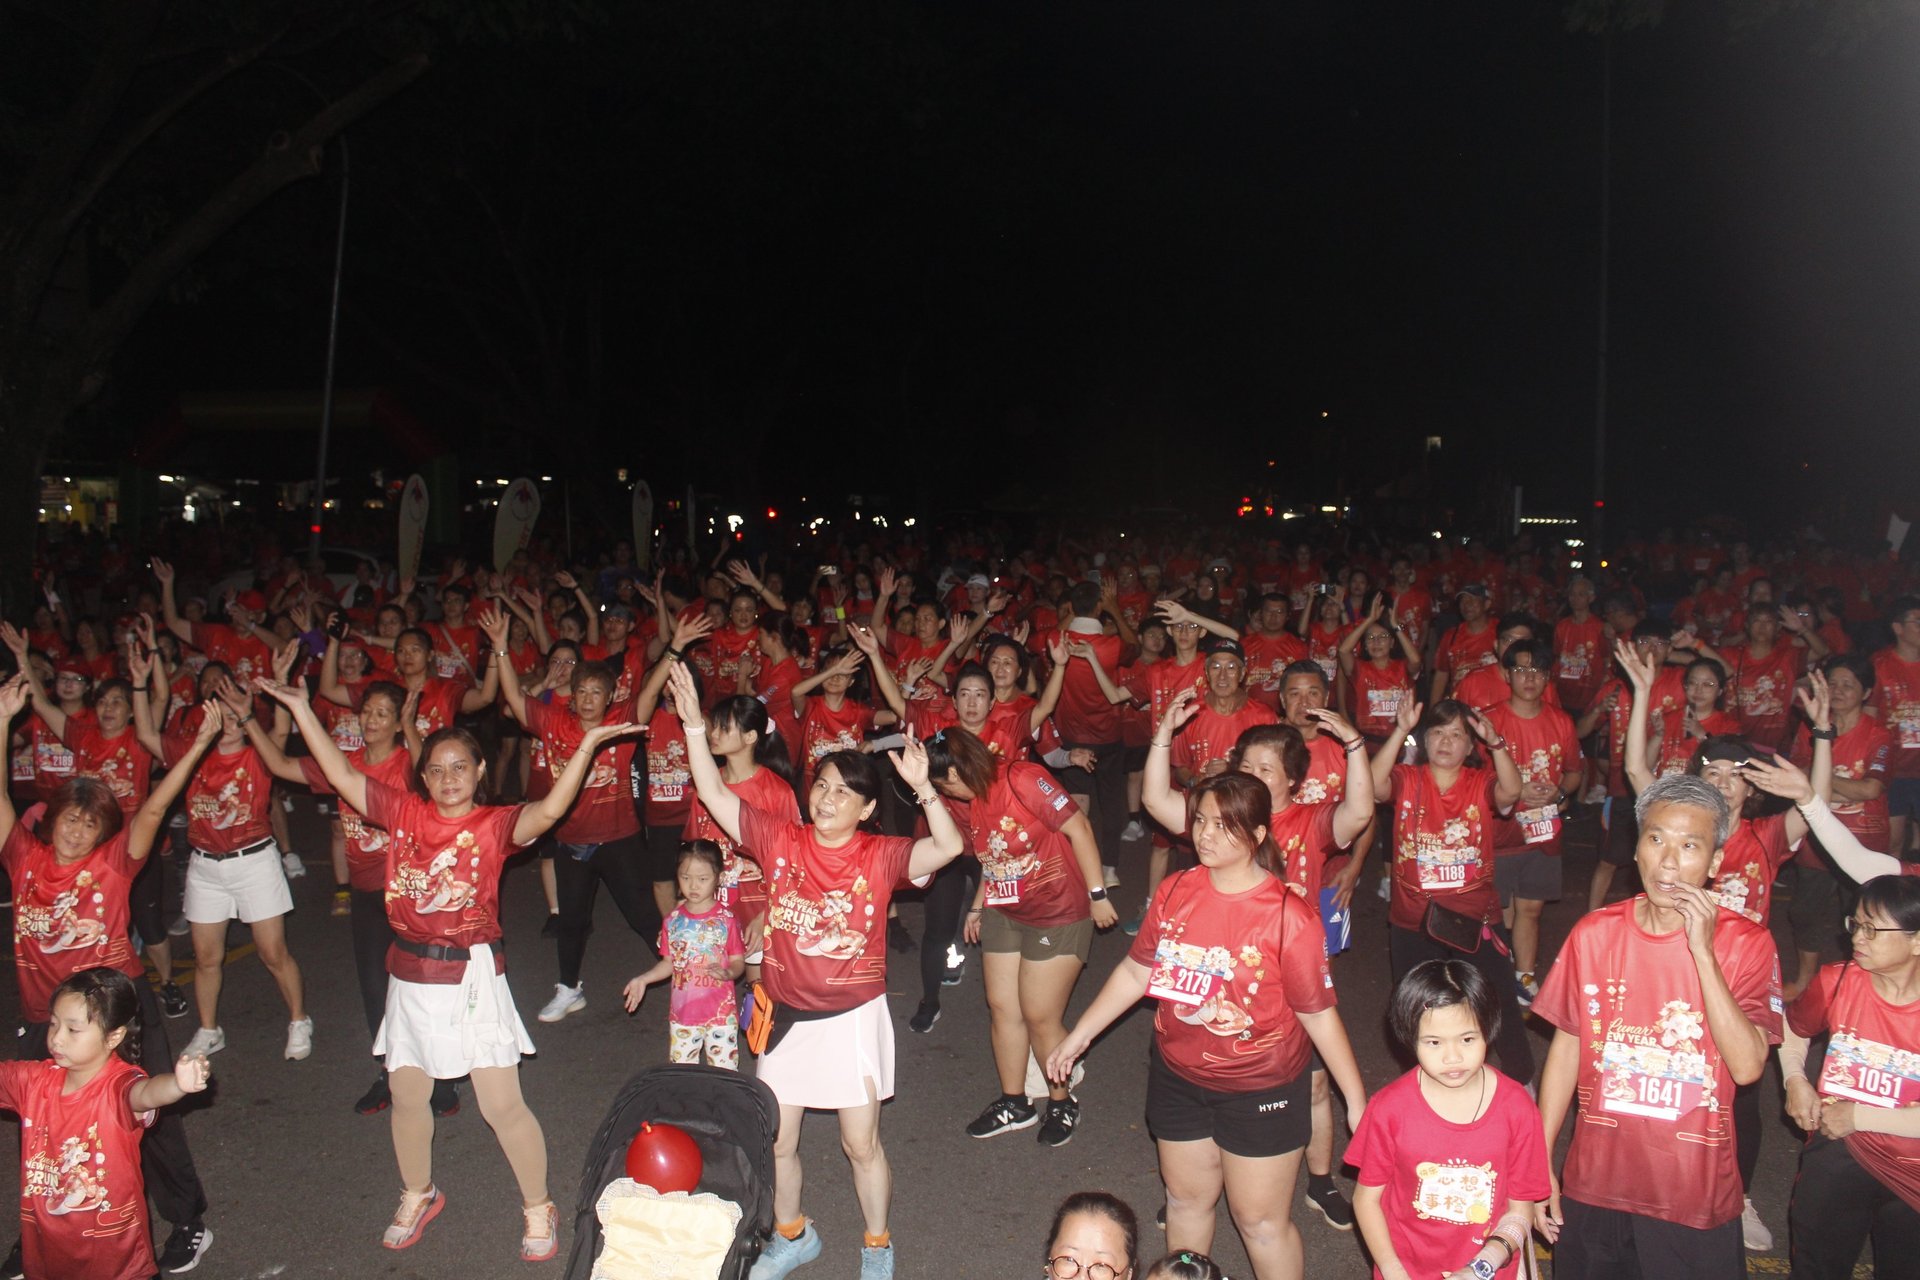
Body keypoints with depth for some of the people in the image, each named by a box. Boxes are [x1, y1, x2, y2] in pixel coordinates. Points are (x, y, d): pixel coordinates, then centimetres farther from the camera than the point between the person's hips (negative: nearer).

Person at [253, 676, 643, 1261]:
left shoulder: (494, 824, -10)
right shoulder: (405, 812, 1)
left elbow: (548, 811, -29)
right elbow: (342, 776, 1)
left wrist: (587, 746, -39)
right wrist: (302, 709, -1)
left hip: (472, 976, -4)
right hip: (410, 975, 5)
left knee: (502, 1105, -1)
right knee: (407, 1095, 19)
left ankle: (538, 1209, 19)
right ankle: (418, 1196, 44)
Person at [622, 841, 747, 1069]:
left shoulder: (726, 920, -10)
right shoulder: (673, 920, 1)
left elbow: (738, 962, -7)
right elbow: (669, 963, 9)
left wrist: (727, 973, -28)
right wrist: (643, 979, -4)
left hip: (721, 1014, -4)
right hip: (682, 1013, 4)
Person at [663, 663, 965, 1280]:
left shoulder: (881, 855, -11)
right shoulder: (780, 840, -5)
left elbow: (949, 847, -26)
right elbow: (714, 794, -7)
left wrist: (923, 788, -39)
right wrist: (694, 725, -17)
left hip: (853, 1015, -3)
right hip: (784, 1014, 3)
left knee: (862, 1145, 7)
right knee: (776, 1140, 14)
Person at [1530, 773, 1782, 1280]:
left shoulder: (1747, 943, -9)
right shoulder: (1594, 933, -4)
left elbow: (1747, 1066, -19)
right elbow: (1567, 1047, 2)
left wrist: (1701, 951, -23)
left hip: (1696, 1197, -2)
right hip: (1594, 1186, 2)